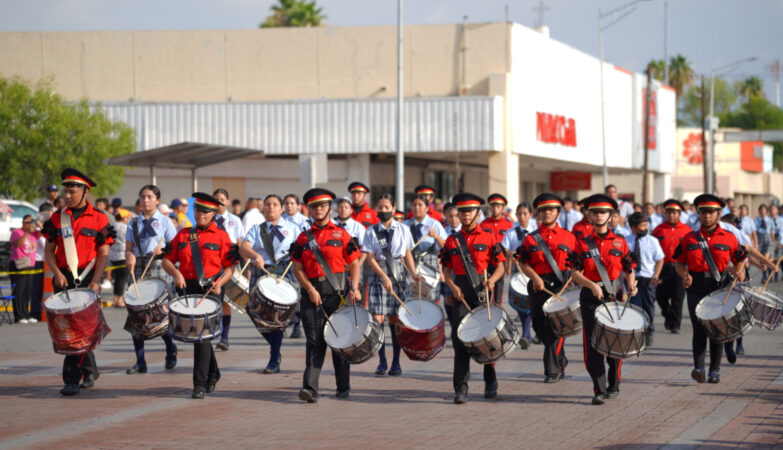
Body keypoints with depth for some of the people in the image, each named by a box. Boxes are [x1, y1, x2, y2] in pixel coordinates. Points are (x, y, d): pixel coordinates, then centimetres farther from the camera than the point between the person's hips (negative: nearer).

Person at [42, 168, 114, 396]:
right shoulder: (57, 218, 8)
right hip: (64, 280, 4)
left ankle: (72, 379, -9)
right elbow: (49, 249, 10)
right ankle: (90, 370, 26)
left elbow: (104, 254, -1)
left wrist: (95, 282, -12)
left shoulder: (99, 219, -1)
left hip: (87, 279, -4)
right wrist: (57, 273, -7)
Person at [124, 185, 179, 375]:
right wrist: (130, 257, -11)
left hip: (160, 269, -3)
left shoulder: (165, 221, 7)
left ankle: (171, 352, 21)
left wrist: (162, 250, -15)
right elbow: (128, 248, 11)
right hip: (139, 270, 3)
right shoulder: (133, 223, 15)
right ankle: (140, 362, 1)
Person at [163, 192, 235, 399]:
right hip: (188, 289, 5)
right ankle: (213, 374, 34)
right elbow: (167, 260, 10)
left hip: (210, 290, -4)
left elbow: (229, 267, 1)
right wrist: (176, 273, -10)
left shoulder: (221, 236, 2)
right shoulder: (183, 235, 12)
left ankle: (200, 385, -11)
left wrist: (219, 282, -16)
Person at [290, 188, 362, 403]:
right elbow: (298, 269, 6)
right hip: (312, 293, 1)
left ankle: (343, 387, 17)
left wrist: (354, 288, -9)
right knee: (314, 340, -6)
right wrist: (310, 290, -8)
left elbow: (354, 264, 5)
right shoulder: (303, 238, 9)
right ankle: (310, 388, -13)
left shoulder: (341, 235, 4)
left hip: (337, 292, -1)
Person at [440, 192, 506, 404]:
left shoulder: (488, 238, 3)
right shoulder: (452, 240, 7)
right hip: (461, 294, 1)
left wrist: (492, 280, -16)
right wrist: (452, 286, -8)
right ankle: (461, 388, -6)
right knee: (460, 340, -6)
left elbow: (500, 266, 3)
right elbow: (446, 269, 9)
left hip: (482, 292, -1)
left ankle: (490, 383, 24)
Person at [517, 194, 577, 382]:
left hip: (561, 286, -2)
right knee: (540, 326, 7)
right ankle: (561, 360, 29)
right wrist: (535, 278, -13)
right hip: (538, 287, 2)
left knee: (555, 328, -11)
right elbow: (524, 263, 3)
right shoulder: (531, 238, 8)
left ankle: (553, 370, -6)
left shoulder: (568, 237, 7)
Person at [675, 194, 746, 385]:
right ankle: (698, 368, -13)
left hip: (720, 287, 0)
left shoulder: (729, 238, 5)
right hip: (696, 288, 0)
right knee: (699, 328, -9)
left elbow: (739, 260, 11)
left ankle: (715, 371, 10)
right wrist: (685, 275, -10)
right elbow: (680, 263, 10)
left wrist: (739, 272, -10)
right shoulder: (689, 239, 7)